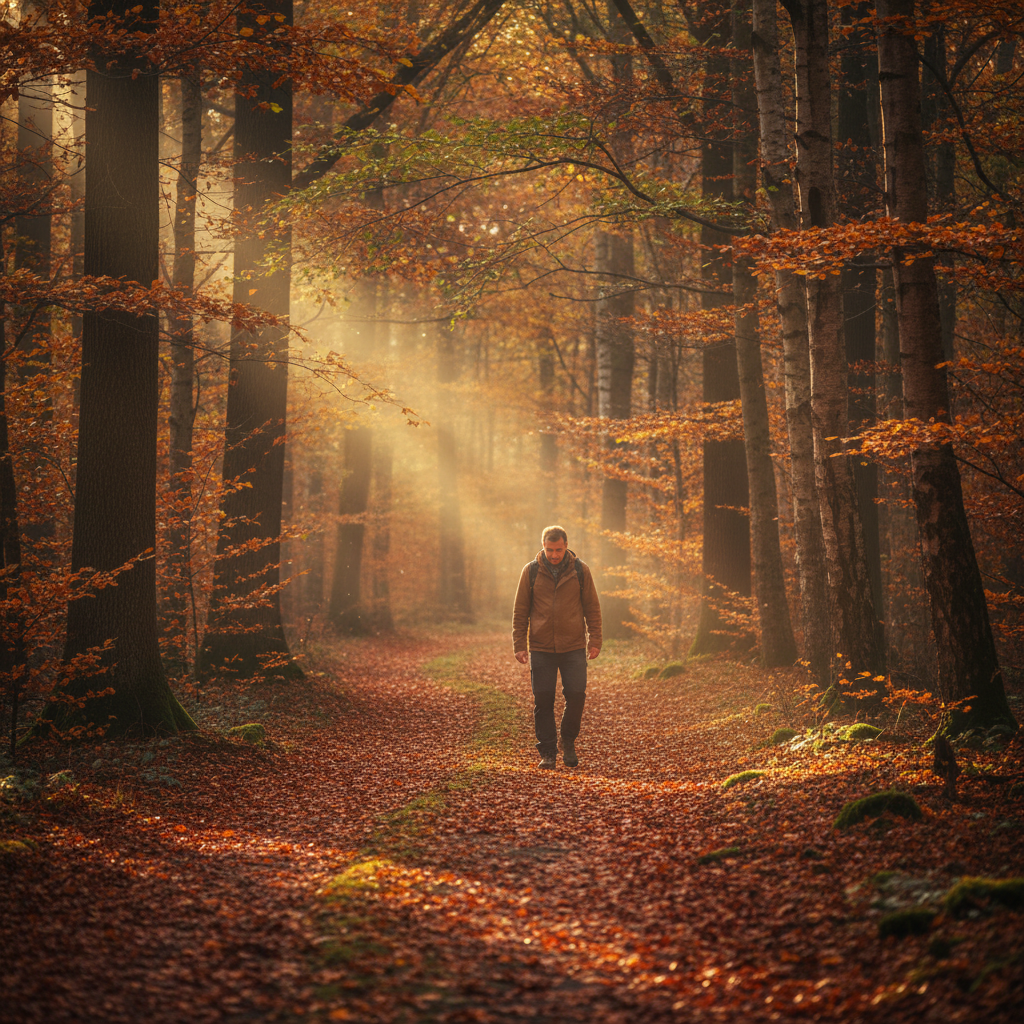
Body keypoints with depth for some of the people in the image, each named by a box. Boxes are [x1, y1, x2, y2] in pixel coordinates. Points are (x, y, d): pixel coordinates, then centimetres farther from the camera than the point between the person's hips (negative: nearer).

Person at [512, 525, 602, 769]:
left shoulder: (580, 571, 1)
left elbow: (592, 607, 7)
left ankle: (569, 743, 18)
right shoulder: (531, 571, 1)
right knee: (543, 702, 1)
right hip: (540, 649, 0)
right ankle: (547, 752, 11)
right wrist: (519, 645, 0)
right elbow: (520, 611, 5)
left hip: (574, 648, 0)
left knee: (576, 696, -5)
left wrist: (594, 641, 1)